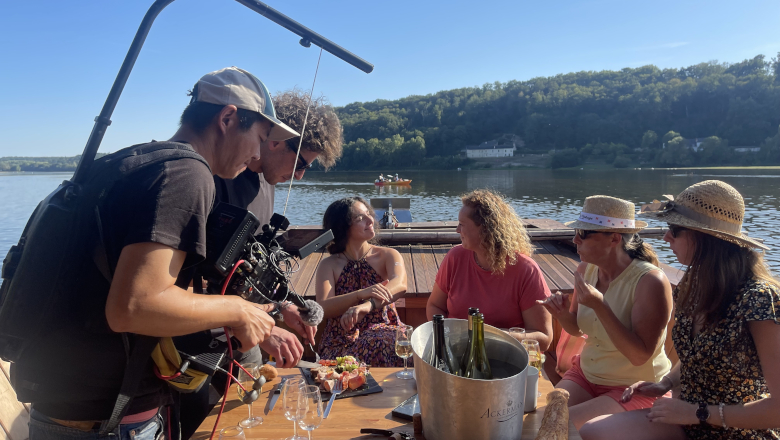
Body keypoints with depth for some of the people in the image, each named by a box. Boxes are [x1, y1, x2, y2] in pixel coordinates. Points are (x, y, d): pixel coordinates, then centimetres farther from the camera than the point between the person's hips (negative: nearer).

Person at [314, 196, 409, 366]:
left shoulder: (388, 255, 6)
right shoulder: (329, 265, 5)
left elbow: (400, 285, -17)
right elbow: (323, 308, -10)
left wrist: (368, 305, -38)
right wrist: (362, 294, -29)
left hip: (385, 330, 1)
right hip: (342, 339, -1)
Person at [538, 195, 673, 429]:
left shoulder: (650, 281, -24)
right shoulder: (586, 269, -5)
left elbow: (640, 356, -25)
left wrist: (600, 306, -36)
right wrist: (563, 314, -15)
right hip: (585, 374, 6)